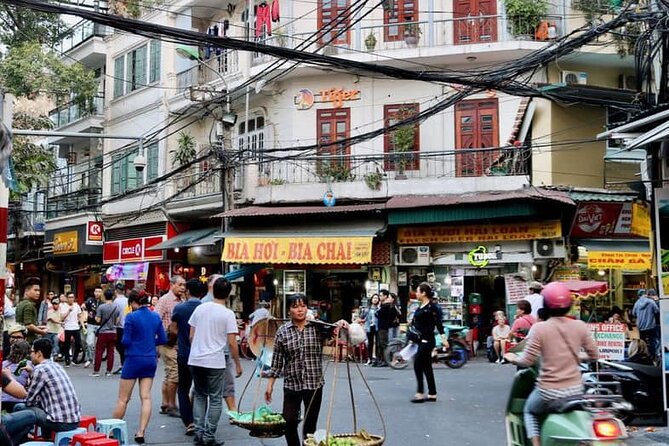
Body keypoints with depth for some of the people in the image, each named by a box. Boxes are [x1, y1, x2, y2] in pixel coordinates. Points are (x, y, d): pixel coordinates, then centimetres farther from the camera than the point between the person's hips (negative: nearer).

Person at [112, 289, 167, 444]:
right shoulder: (156, 317, 3)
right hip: (150, 360, 5)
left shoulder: (131, 317, -13)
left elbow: (125, 342, -13)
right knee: (146, 397, 4)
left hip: (134, 360, -5)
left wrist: (129, 341, 8)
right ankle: (141, 433, 0)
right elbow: (163, 339, 7)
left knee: (123, 399, 5)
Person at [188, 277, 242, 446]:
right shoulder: (228, 314, -8)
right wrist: (238, 364, 1)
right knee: (215, 400, 6)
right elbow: (232, 343, -9)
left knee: (199, 396, 17)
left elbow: (191, 336, 9)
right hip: (215, 362, -4)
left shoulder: (200, 309, 5)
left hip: (195, 360, 4)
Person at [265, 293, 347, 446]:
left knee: (310, 425, 8)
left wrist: (340, 324, -32)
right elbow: (277, 359, 3)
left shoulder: (318, 327, 1)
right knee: (289, 423, -2)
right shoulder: (282, 331, -1)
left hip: (314, 384, 0)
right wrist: (270, 383, 2)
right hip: (292, 385, 0)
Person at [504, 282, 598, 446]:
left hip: (549, 392, -3)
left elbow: (527, 361, -11)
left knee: (530, 411, 27)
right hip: (576, 390, 3)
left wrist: (512, 358, 9)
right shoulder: (580, 326, -3)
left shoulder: (539, 328, -13)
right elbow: (594, 355, 5)